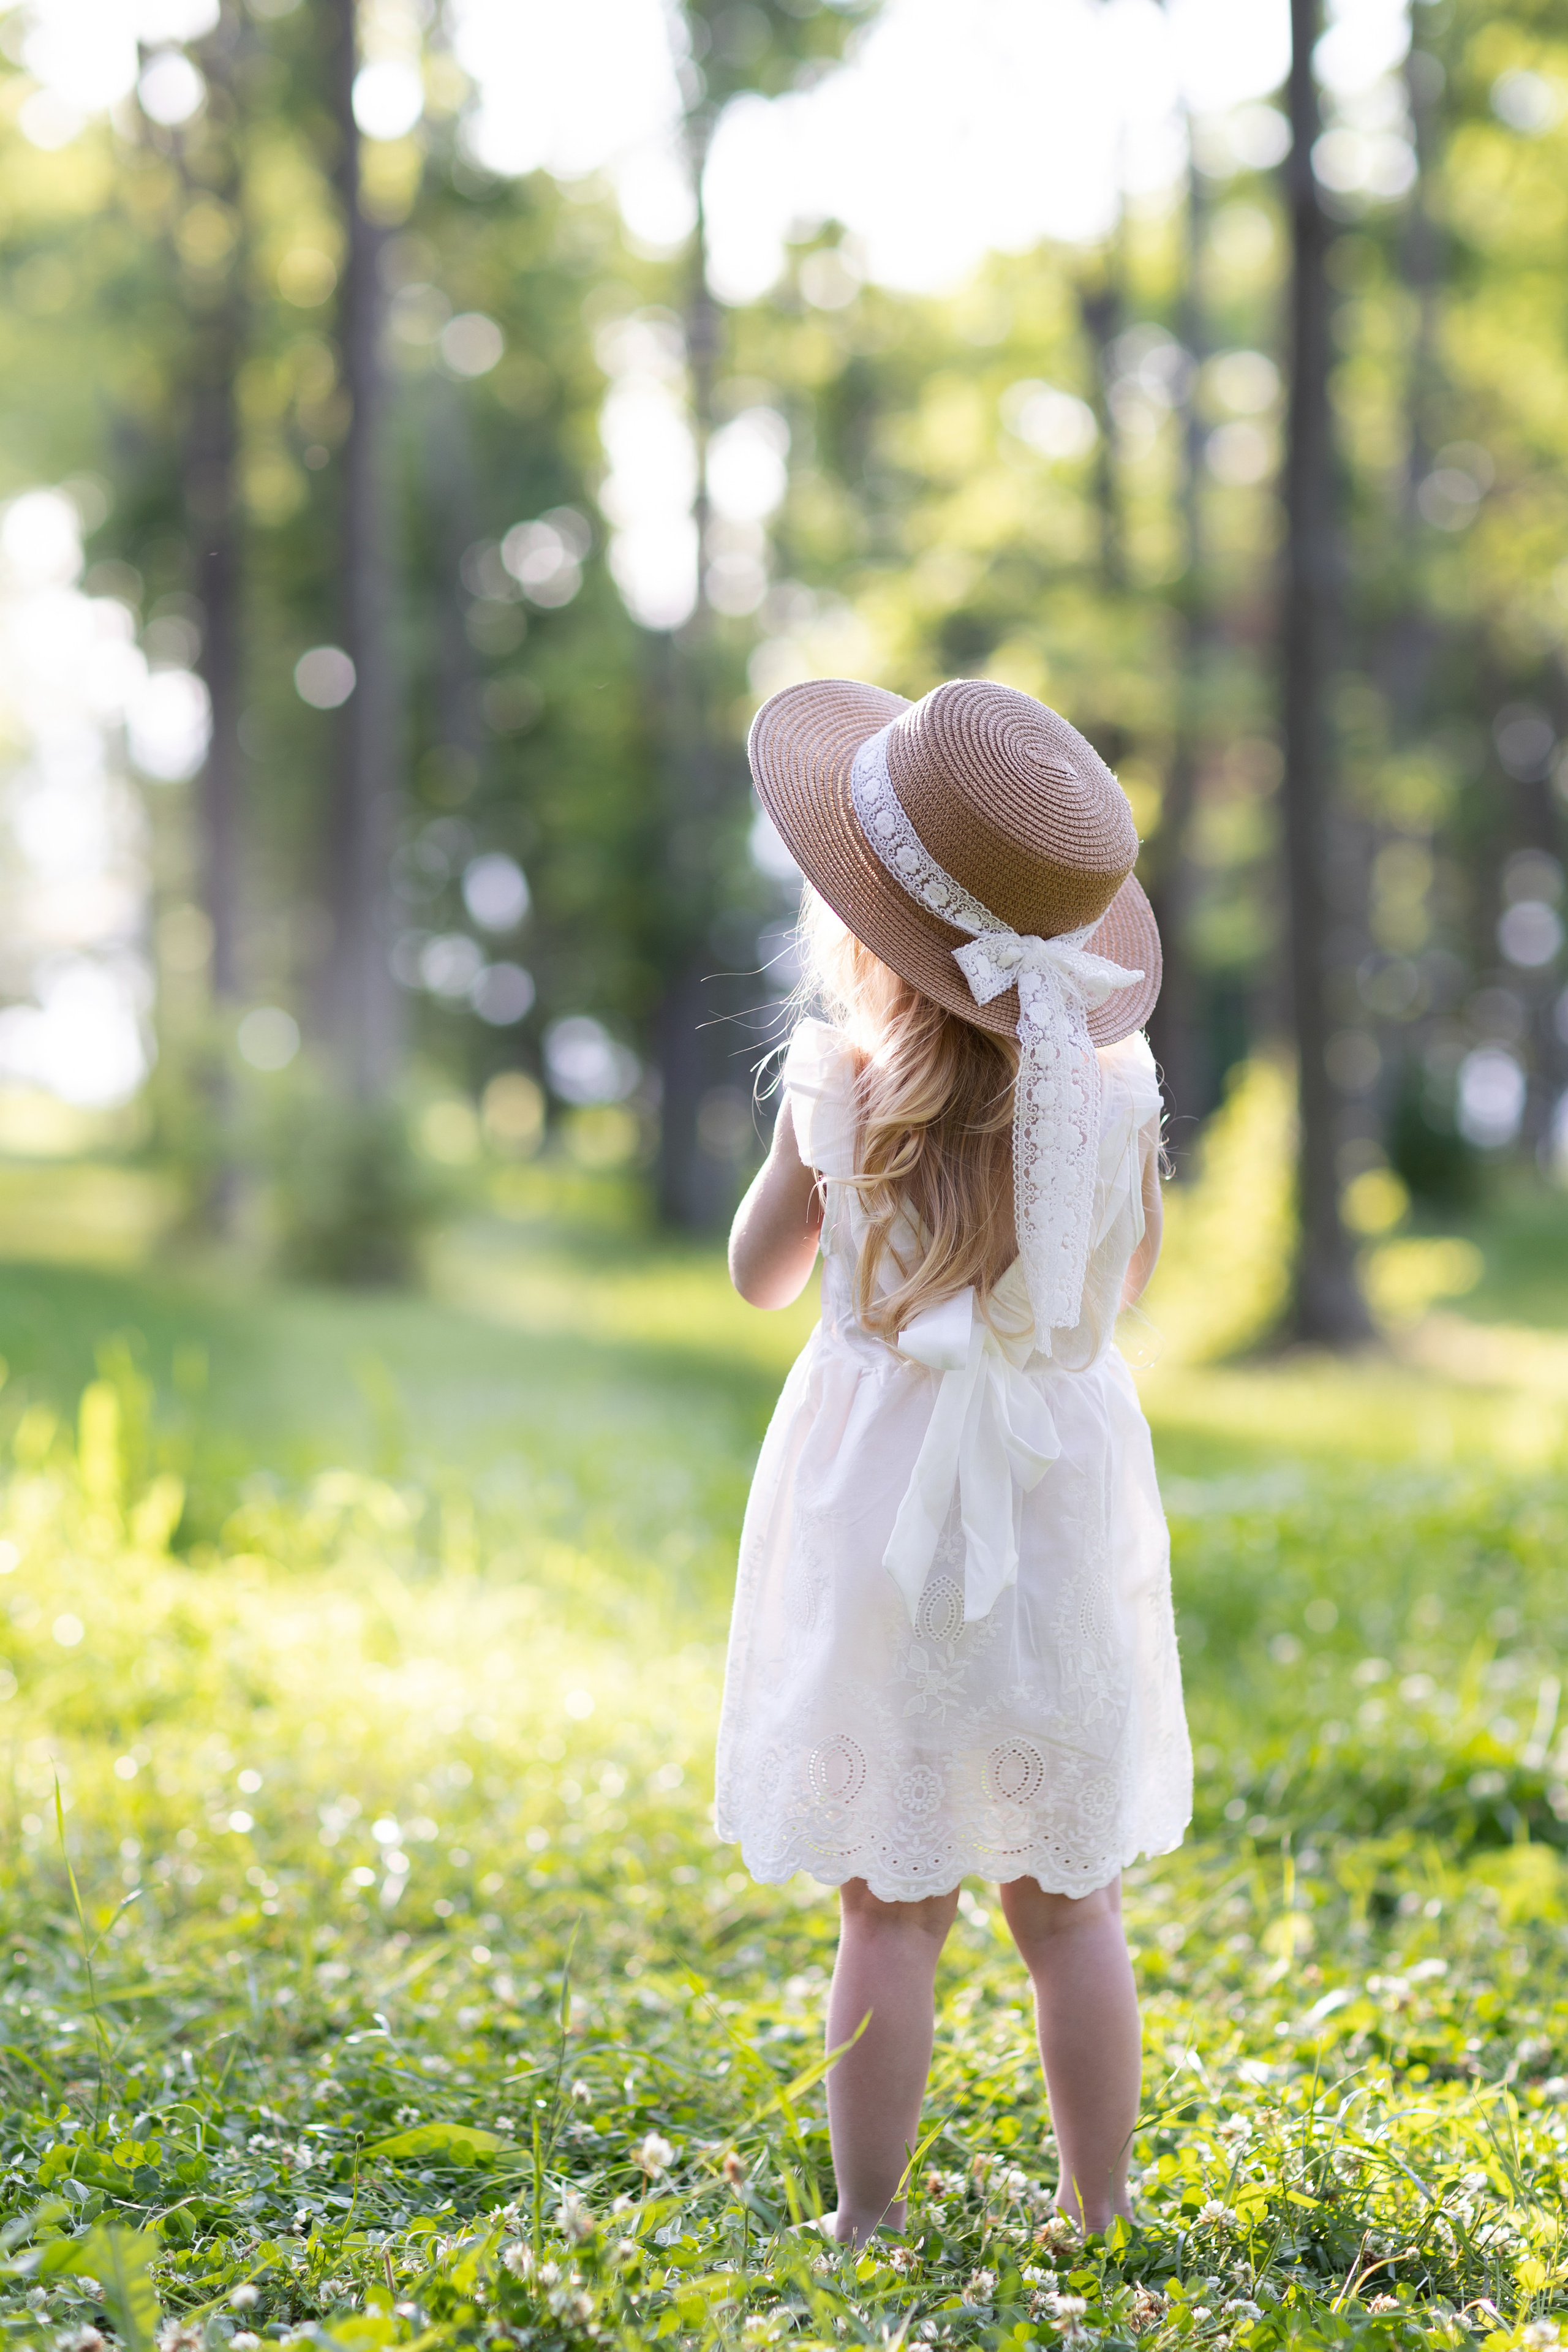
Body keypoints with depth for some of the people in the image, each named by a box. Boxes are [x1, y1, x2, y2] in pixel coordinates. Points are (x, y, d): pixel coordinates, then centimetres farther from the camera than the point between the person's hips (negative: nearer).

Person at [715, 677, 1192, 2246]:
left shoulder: (840, 1092, -14)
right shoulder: (1110, 1092, -8)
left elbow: (758, 1278, 3)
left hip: (886, 1498, -2)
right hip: (1063, 1486, 2)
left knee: (888, 1909, 7)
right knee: (1070, 1903, 13)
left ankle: (868, 2223, 15)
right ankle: (1096, 2219, 21)